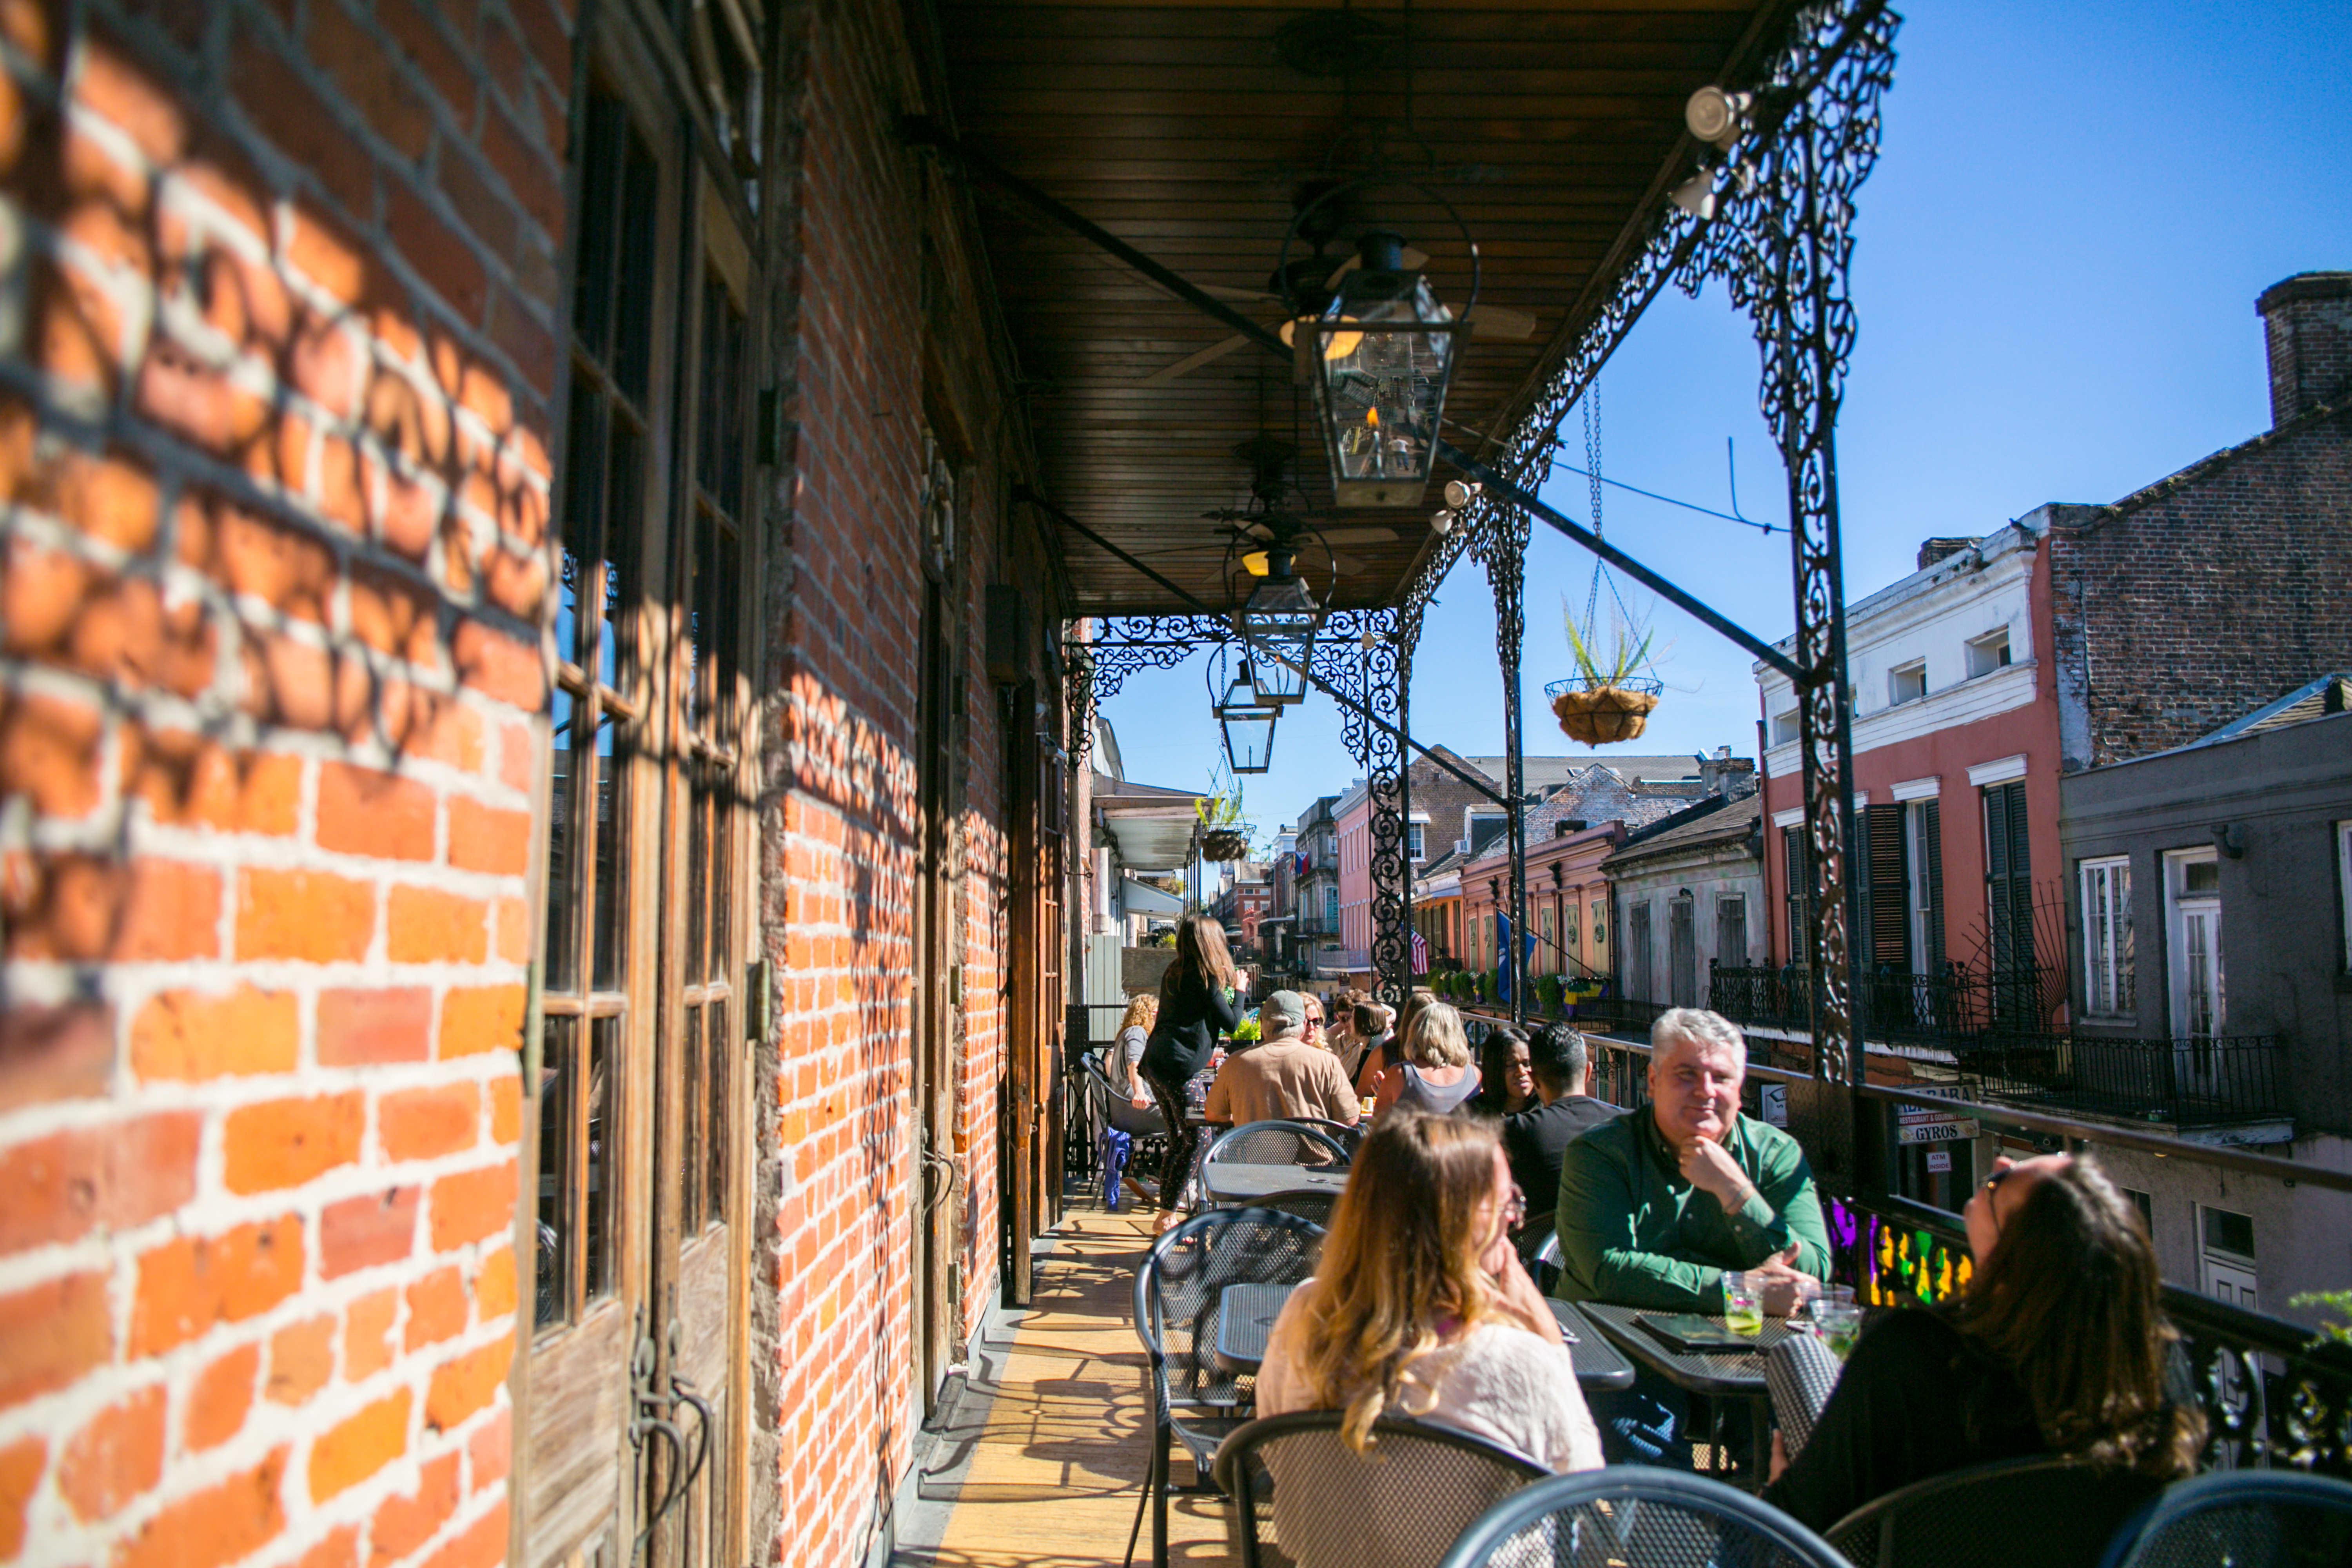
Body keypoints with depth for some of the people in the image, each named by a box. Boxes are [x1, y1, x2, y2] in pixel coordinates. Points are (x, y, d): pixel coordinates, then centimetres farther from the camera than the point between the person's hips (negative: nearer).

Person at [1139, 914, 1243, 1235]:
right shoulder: (1205, 977, -8)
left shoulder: (1174, 973, 15)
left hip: (1155, 1062, 9)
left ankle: (1166, 1214, 18)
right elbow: (1230, 1022, -5)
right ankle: (1169, 1215, -2)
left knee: (1178, 1140, 15)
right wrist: (1239, 991, 12)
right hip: (1179, 1066, -9)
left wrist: (1226, 990, 27)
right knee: (1195, 1140, -2)